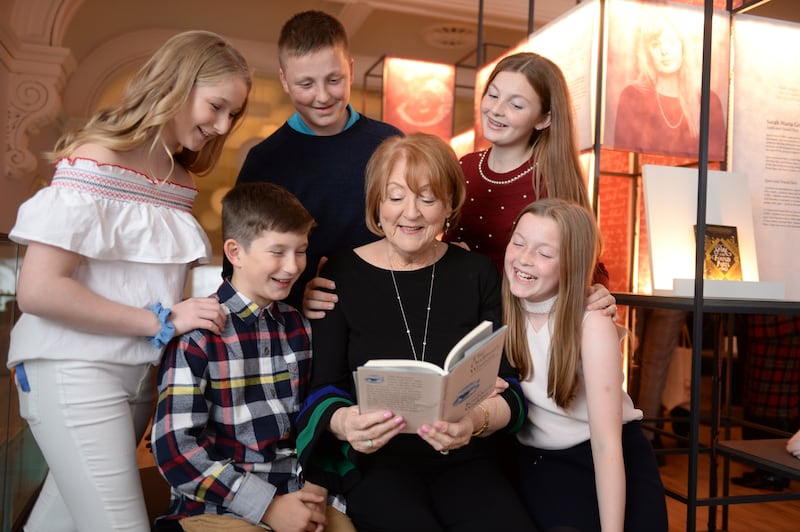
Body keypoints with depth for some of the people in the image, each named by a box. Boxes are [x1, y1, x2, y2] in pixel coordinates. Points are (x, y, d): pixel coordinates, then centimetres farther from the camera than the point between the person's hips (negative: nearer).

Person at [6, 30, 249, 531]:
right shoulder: (95, 162, -13)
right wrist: (162, 321, -18)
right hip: (76, 370, -7)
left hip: (141, 371, 7)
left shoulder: (179, 177, 9)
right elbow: (37, 290, -19)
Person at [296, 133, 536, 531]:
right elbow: (322, 388, -2)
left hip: (464, 460, 2)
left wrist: (478, 420, -21)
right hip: (374, 462, -2)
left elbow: (507, 388, 1)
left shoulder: (477, 274, 5)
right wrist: (342, 422, -25)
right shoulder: (342, 274, 0)